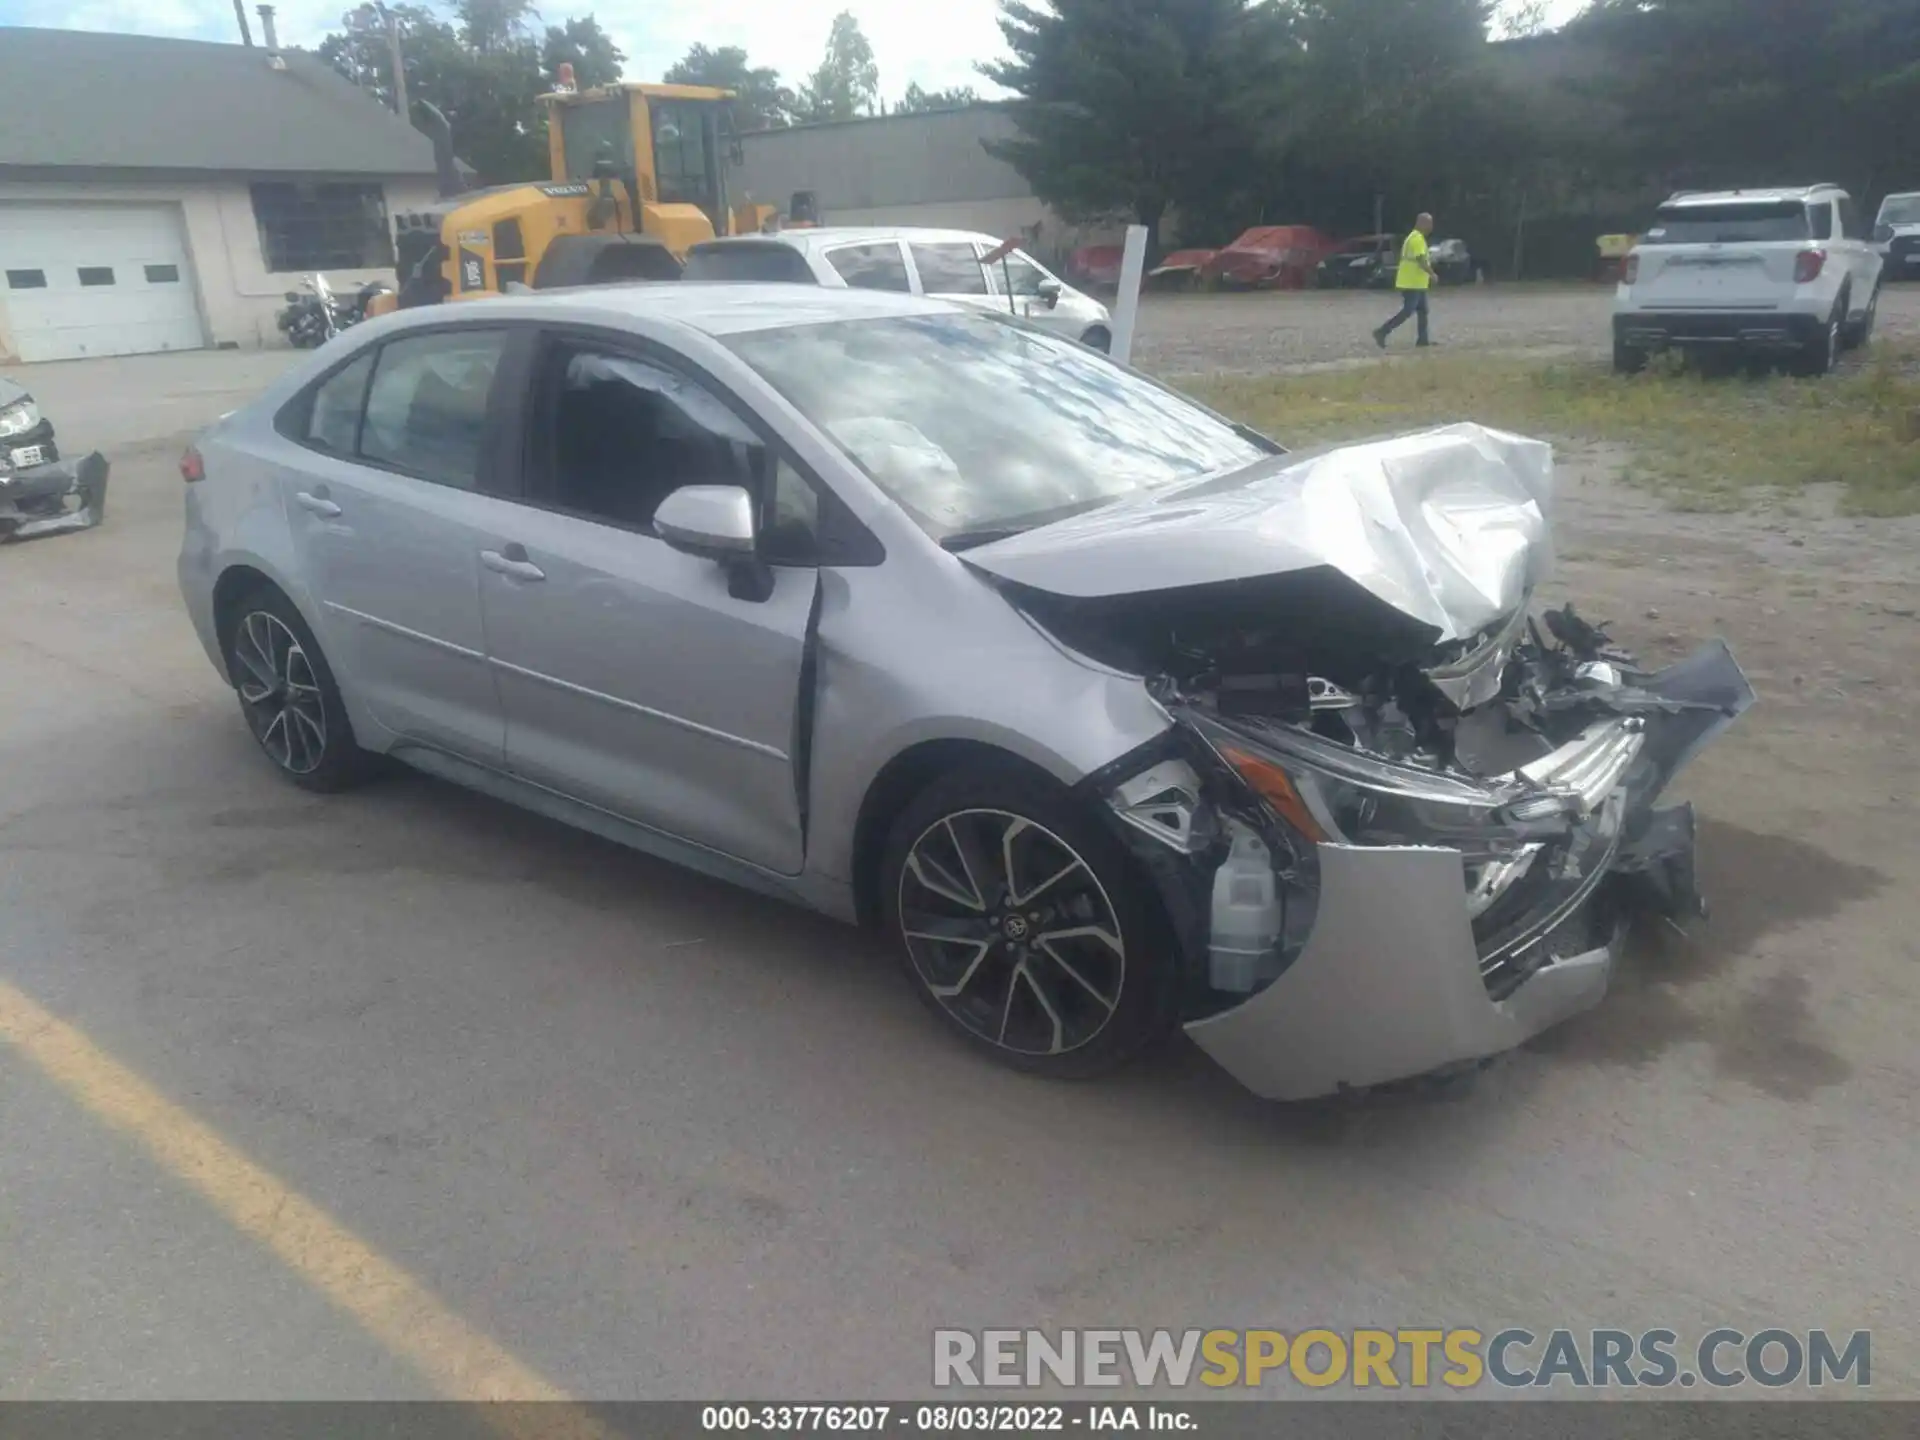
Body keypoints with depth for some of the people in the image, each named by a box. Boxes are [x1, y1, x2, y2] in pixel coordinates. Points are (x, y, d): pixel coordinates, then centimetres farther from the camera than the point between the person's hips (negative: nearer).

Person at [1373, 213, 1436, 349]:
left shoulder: (1414, 237, 16)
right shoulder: (1418, 238, -16)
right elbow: (1421, 260, -23)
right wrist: (1432, 274, -12)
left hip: (1416, 283, 10)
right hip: (1412, 283, -10)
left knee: (1422, 311, 11)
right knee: (1407, 312, -11)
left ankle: (1423, 339, 13)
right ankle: (1382, 332, -12)